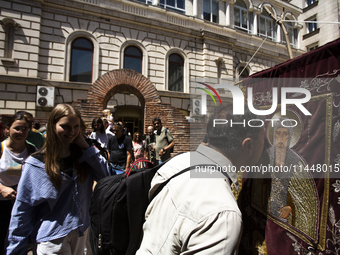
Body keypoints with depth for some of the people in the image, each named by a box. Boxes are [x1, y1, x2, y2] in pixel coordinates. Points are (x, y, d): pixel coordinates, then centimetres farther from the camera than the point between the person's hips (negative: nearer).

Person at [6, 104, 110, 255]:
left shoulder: (82, 157, -3)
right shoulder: (36, 163, -13)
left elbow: (106, 176, -14)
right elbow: (22, 210, -9)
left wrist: (86, 147, -18)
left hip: (81, 231, 5)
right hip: (53, 236, -5)